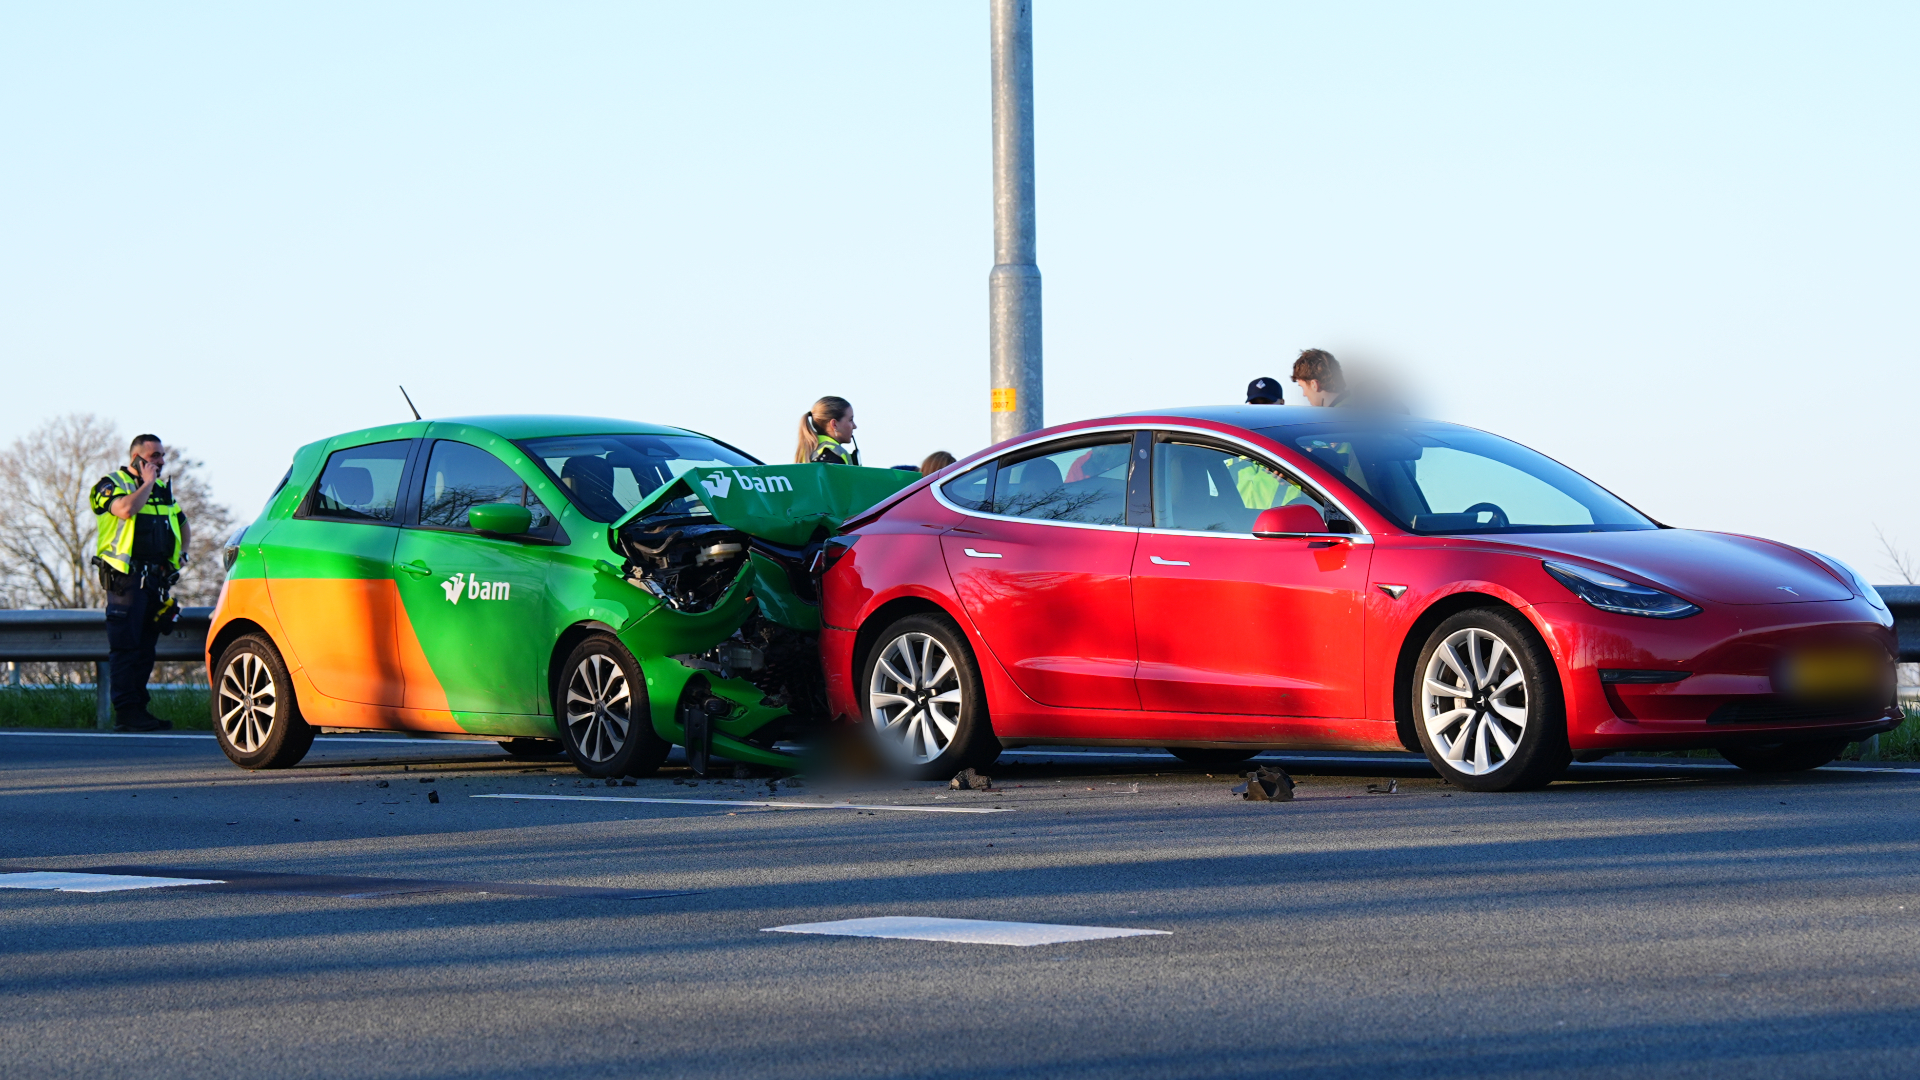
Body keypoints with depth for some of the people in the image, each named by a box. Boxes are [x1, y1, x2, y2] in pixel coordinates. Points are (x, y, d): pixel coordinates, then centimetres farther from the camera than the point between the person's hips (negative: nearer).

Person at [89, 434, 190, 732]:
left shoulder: (163, 489, 21)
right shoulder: (112, 484, -1)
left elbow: (184, 528, 32)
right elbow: (126, 509, -24)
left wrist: (181, 555, 14)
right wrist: (147, 483, -10)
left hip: (156, 580, 7)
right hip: (126, 579, -7)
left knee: (145, 648, 7)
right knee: (125, 647, -9)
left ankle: (138, 709, 10)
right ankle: (126, 712, -12)